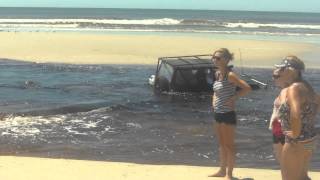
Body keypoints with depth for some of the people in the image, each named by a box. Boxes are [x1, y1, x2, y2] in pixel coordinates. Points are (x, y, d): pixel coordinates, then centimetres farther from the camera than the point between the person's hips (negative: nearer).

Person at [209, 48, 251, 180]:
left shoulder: (230, 75, -16)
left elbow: (247, 88, -23)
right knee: (221, 144, 16)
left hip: (227, 114, -8)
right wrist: (214, 99, 8)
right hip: (218, 113, 8)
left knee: (229, 145, 1)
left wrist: (233, 98, -19)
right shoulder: (217, 74, 8)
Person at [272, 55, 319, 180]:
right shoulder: (304, 86, 7)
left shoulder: (294, 88, -23)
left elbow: (295, 113, -40)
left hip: (297, 142, -10)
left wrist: (295, 134, -25)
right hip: (309, 139, 10)